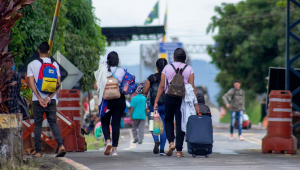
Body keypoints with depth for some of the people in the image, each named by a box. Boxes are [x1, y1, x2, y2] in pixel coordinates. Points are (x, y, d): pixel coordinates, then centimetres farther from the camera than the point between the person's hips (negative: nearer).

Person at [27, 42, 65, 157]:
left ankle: (38, 151, 4)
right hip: (51, 99, 1)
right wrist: (49, 97, -7)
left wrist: (40, 98, -11)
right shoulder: (55, 64, 2)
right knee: (53, 122, 8)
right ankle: (60, 144, -13)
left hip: (37, 100, -1)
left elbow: (31, 83, -8)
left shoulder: (32, 65, -1)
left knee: (38, 124, 6)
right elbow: (58, 84, -3)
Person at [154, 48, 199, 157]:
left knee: (168, 120, 19)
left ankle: (171, 142, -2)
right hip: (183, 98, 0)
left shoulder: (167, 68, 5)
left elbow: (161, 86, 2)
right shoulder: (189, 69, 4)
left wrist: (156, 101, 6)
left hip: (170, 97, 0)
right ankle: (179, 150, 1)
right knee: (180, 123, 3)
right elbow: (192, 87, -2)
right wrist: (196, 104, 0)